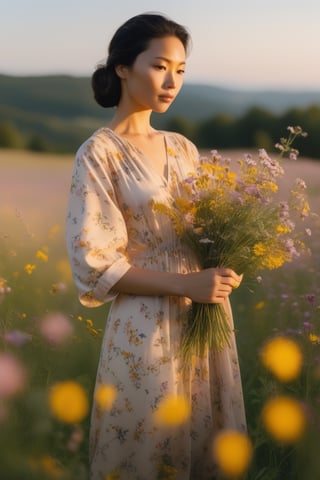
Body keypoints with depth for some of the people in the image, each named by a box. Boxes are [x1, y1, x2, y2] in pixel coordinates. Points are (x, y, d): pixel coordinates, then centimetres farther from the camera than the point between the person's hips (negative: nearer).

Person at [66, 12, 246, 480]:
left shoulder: (183, 148, 9)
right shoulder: (98, 153, -9)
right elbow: (94, 262, -13)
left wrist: (226, 267, -5)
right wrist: (186, 285, -20)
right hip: (148, 329, -6)